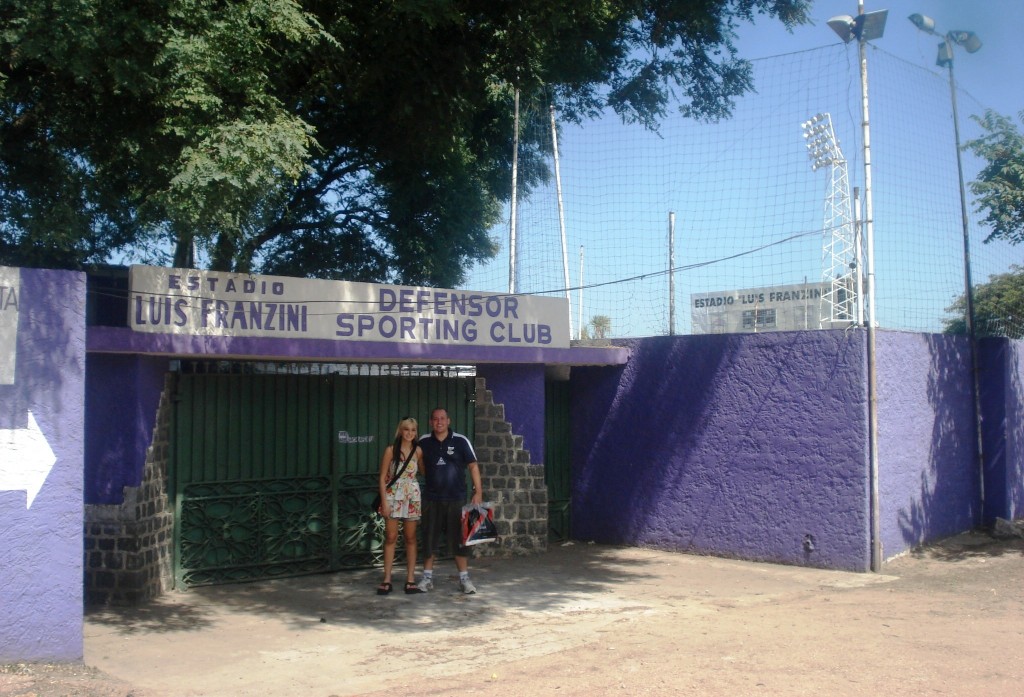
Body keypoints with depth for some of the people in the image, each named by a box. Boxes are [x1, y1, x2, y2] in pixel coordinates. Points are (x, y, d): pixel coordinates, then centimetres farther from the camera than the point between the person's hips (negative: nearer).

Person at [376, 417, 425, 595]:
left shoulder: (418, 451, 2)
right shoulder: (391, 450, -5)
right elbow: (382, 477, -5)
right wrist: (384, 501, -10)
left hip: (412, 497, 2)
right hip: (393, 496, -2)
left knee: (410, 538, 5)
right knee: (391, 537, -1)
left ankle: (410, 580, 9)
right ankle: (387, 580, 4)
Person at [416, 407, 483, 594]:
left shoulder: (461, 441, -3)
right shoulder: (424, 442, 3)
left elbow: (473, 466, -2)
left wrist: (478, 491, -9)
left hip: (456, 499, -2)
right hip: (431, 499, 2)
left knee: (459, 539, 2)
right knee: (429, 539, 7)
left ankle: (464, 578, 10)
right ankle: (427, 577, 18)